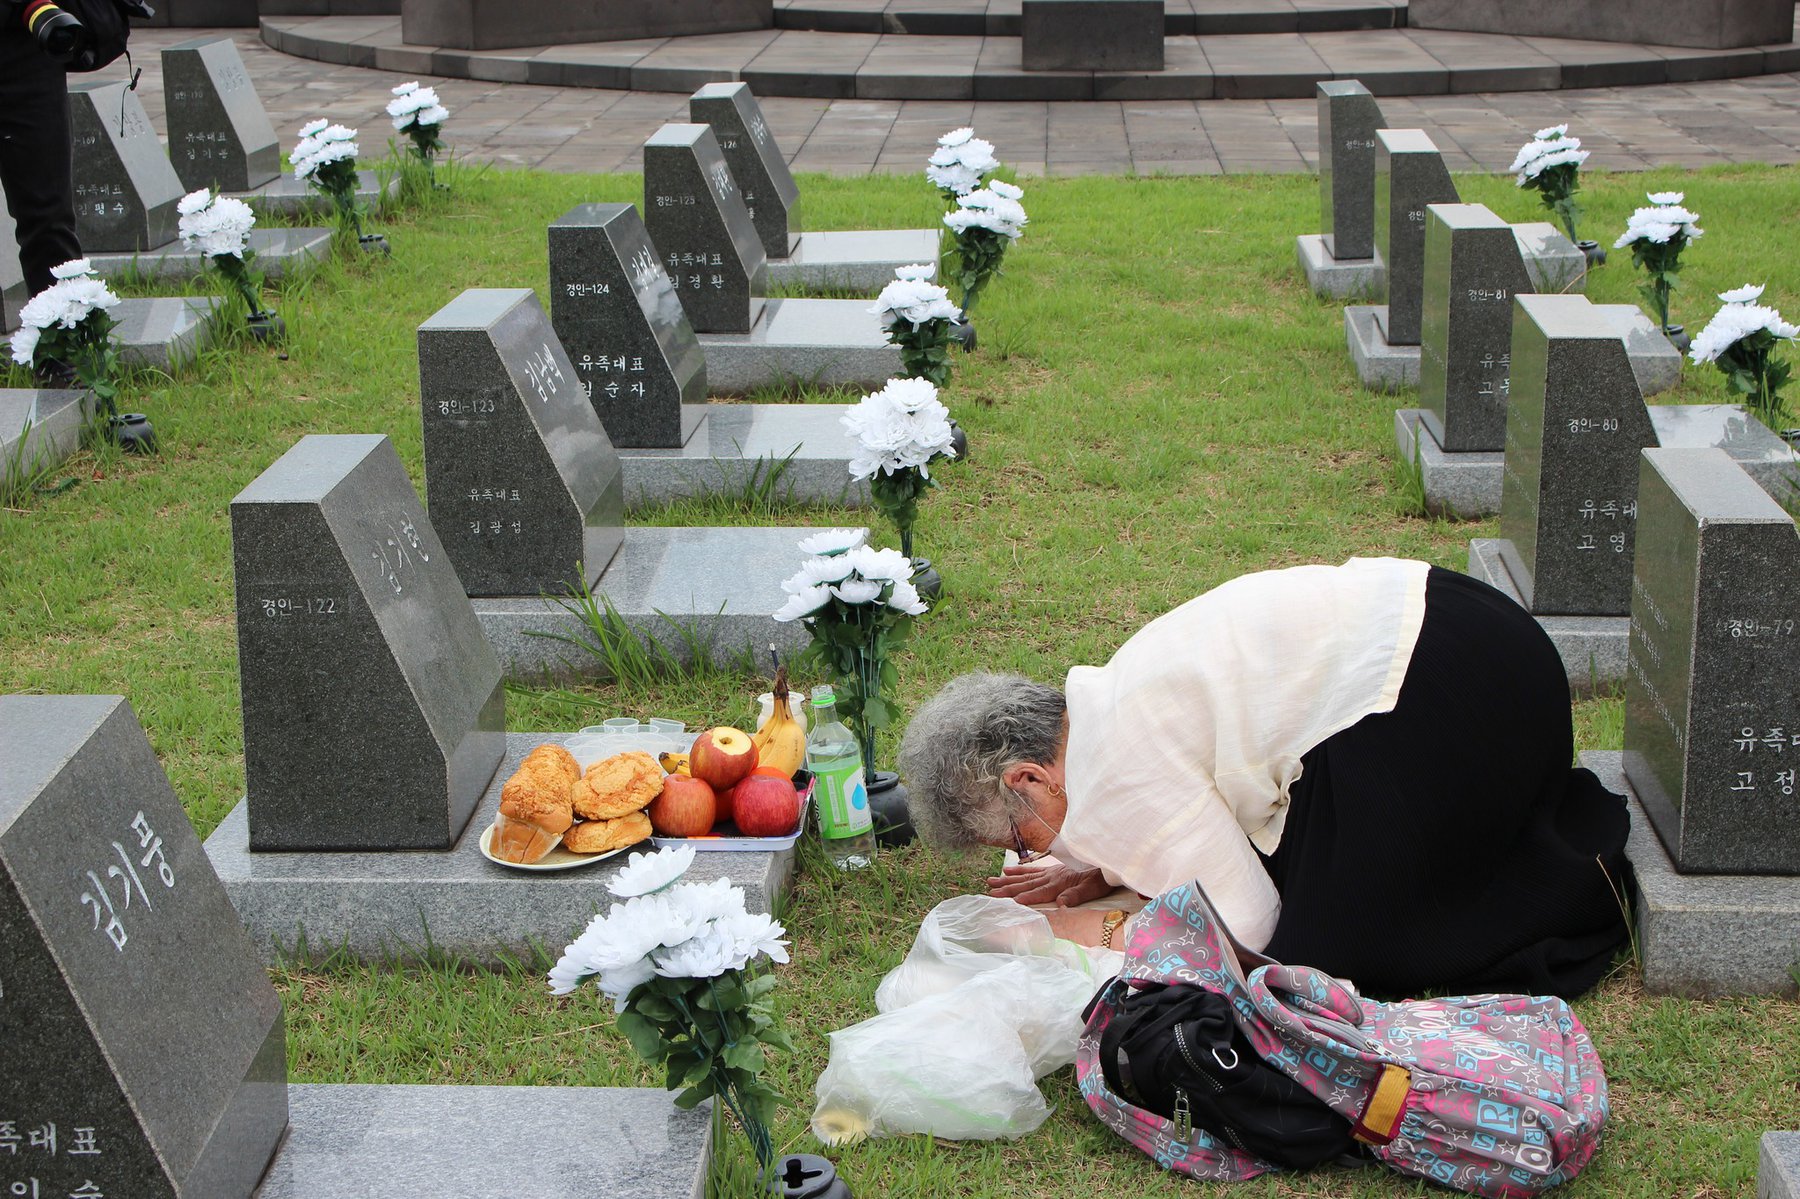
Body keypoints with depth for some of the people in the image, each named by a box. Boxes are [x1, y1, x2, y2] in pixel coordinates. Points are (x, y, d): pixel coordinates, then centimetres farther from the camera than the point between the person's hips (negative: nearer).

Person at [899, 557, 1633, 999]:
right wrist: (1105, 871, 14)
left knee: (1324, 949, -6)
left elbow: (1241, 929, -12)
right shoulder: (1111, 695, 15)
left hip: (1447, 691, -10)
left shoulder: (1117, 776, -15)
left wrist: (1078, 933, 0)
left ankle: (1582, 885, 0)